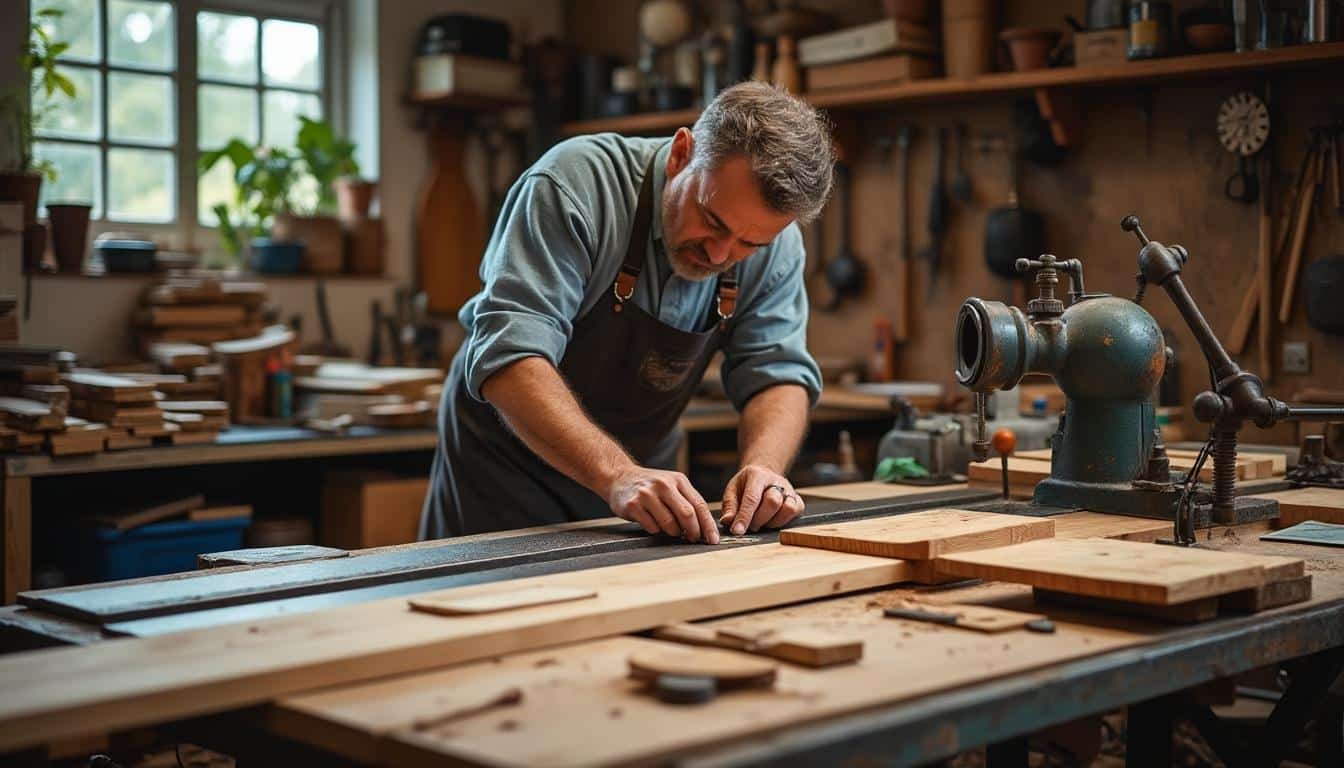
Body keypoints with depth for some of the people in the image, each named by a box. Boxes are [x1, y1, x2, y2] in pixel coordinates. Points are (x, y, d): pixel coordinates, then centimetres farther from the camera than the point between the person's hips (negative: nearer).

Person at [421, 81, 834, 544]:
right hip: (507, 463, -4)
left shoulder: (776, 245, -12)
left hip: (640, 470, 4)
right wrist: (616, 475, -46)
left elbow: (779, 373, -9)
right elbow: (509, 356, -35)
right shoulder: (573, 187, -27)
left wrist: (763, 464, -30)